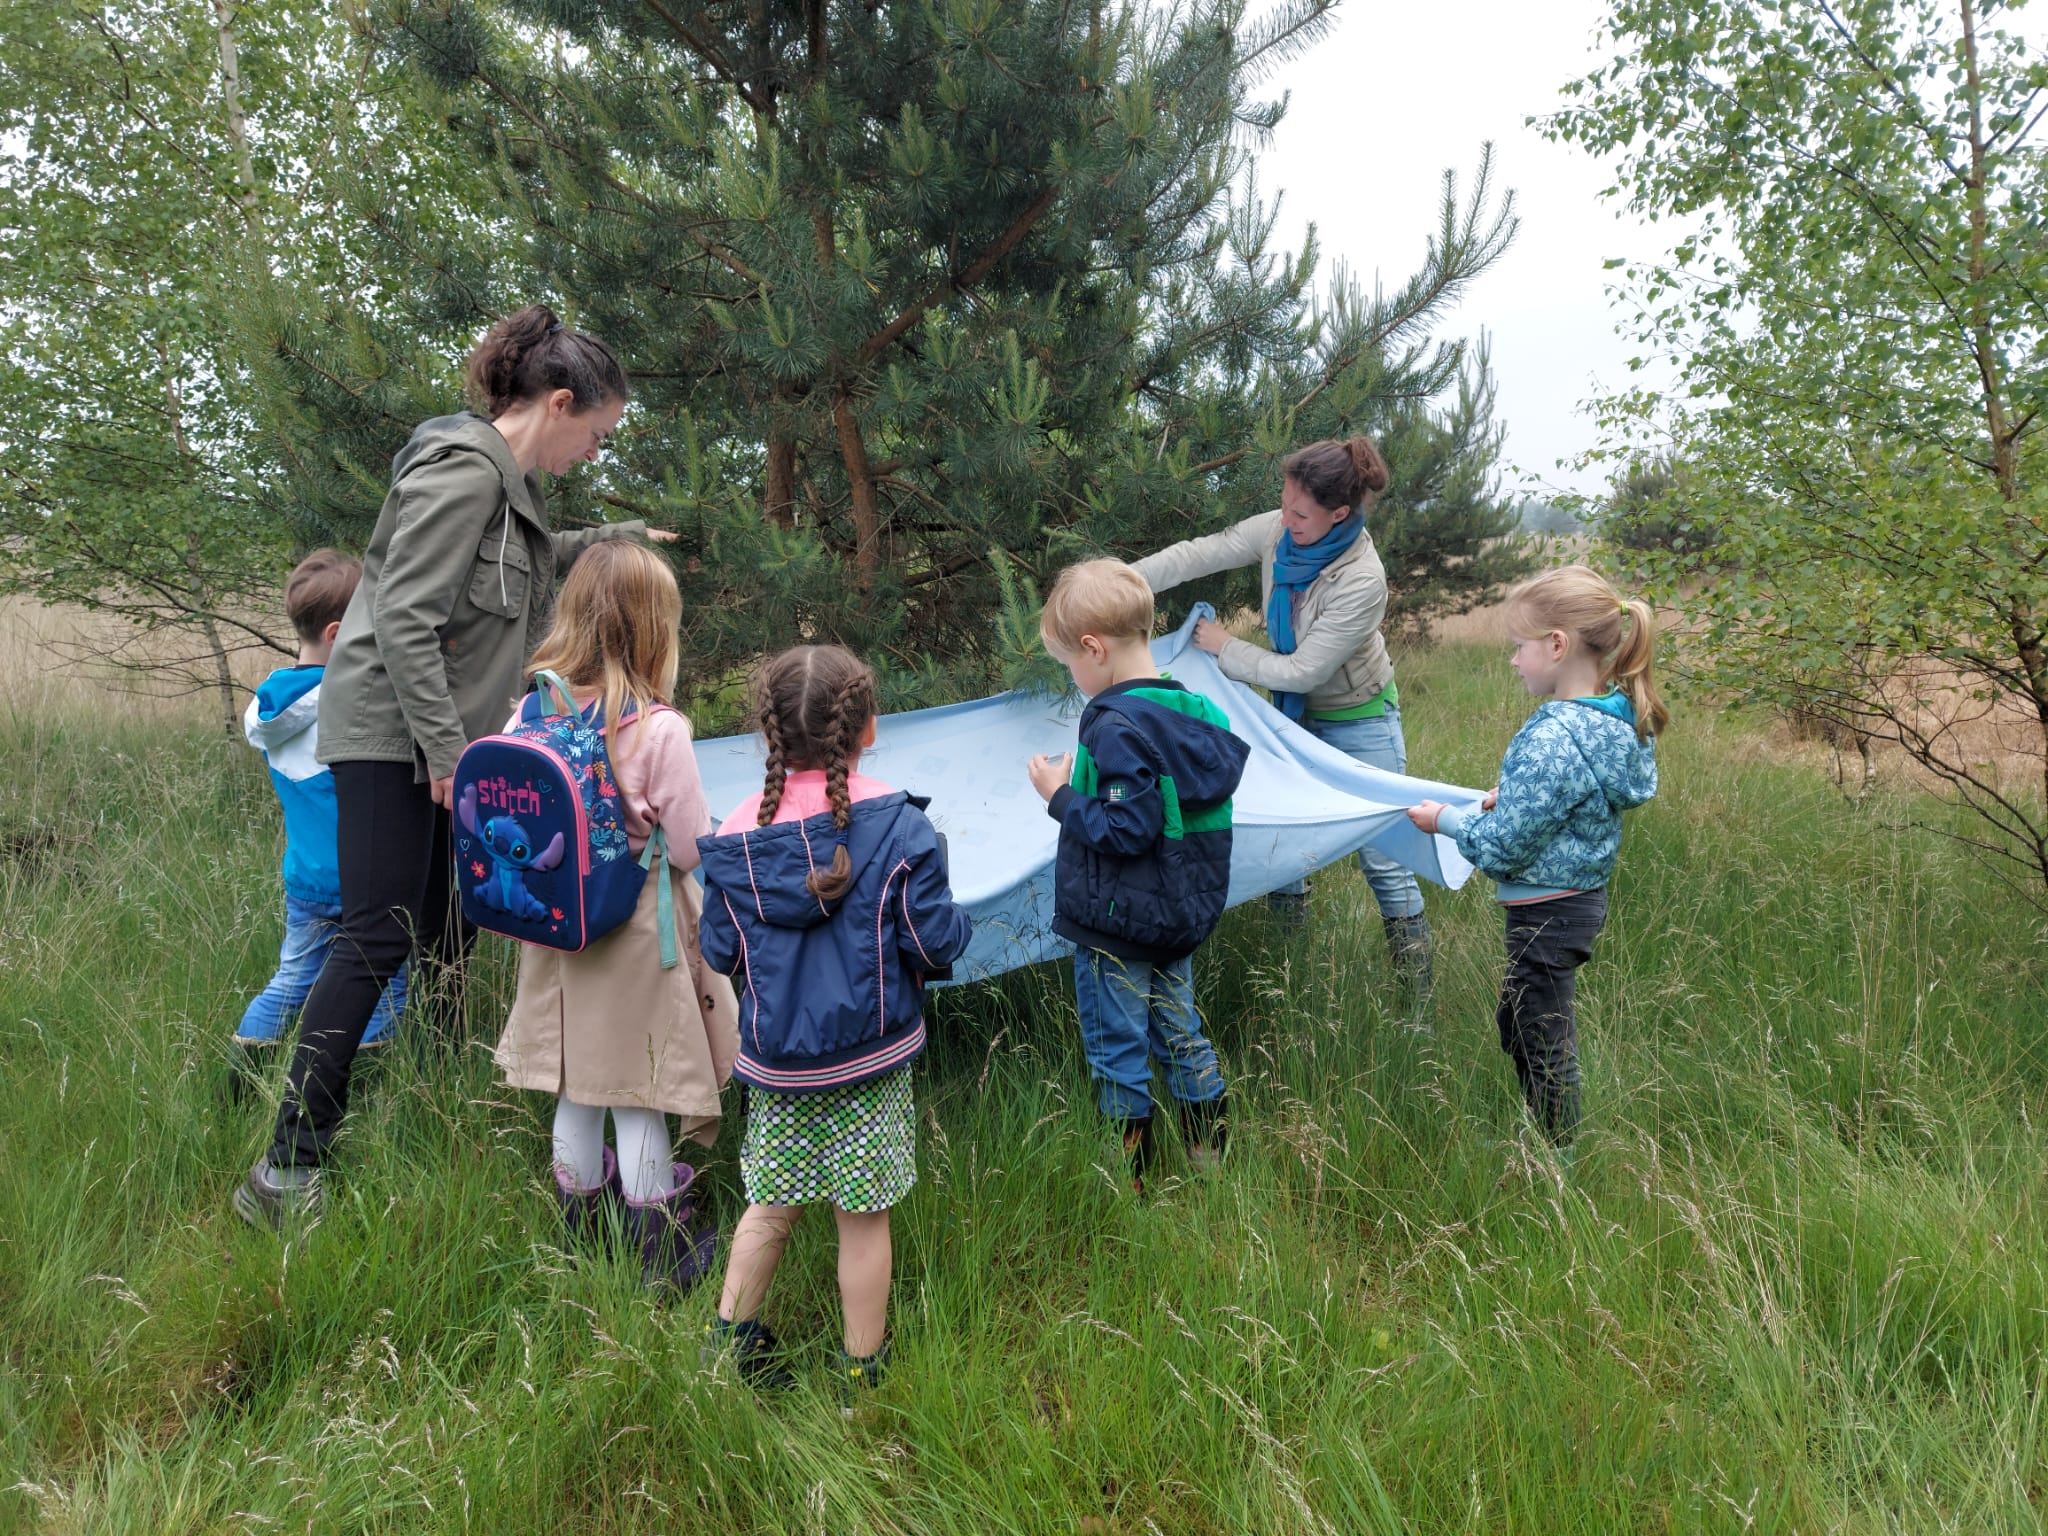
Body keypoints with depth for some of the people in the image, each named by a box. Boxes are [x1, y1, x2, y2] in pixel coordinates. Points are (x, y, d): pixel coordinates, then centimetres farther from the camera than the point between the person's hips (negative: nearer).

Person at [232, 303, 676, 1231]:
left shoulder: (512, 477, 14)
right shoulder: (462, 470, -17)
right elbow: (405, 620, -23)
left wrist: (613, 537, 39)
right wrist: (446, 751, -21)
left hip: (444, 736, 10)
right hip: (390, 730, -10)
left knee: (448, 936, 13)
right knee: (379, 939, -13)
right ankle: (286, 1171, -8)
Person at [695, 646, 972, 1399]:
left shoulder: (737, 836, -6)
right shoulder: (897, 826, -14)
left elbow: (719, 952, 2)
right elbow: (936, 941, -12)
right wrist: (956, 920, 10)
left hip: (775, 1061, 2)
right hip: (870, 1060, -2)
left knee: (772, 1203, 21)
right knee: (864, 1217, 10)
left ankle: (728, 1336, 29)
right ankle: (862, 1370, 24)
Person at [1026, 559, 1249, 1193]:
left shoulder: (1117, 727, -24)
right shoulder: (1196, 711, 3)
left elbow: (1127, 832, -26)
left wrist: (1061, 796, -15)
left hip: (1116, 927, -8)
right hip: (1182, 918, 8)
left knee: (1118, 1055, 6)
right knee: (1182, 1035, 20)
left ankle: (1127, 1182, 18)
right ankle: (1211, 1162, 31)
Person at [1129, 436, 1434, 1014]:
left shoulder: (1362, 582, -32)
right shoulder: (1279, 531, -16)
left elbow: (1302, 671, -27)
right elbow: (1199, 554, -14)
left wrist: (1225, 648, -18)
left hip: (1358, 722, -6)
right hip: (1297, 712, 6)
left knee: (1382, 859, -3)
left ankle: (1416, 997, 9)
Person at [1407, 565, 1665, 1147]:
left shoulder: (1552, 740, -29)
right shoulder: (1618, 716, -1)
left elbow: (1502, 849, -23)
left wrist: (1446, 819, -8)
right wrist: (1510, 799, 7)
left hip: (1547, 913, -10)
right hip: (1583, 894, 10)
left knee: (1543, 1042, 7)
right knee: (1516, 1019, 25)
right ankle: (1545, 1136, 39)